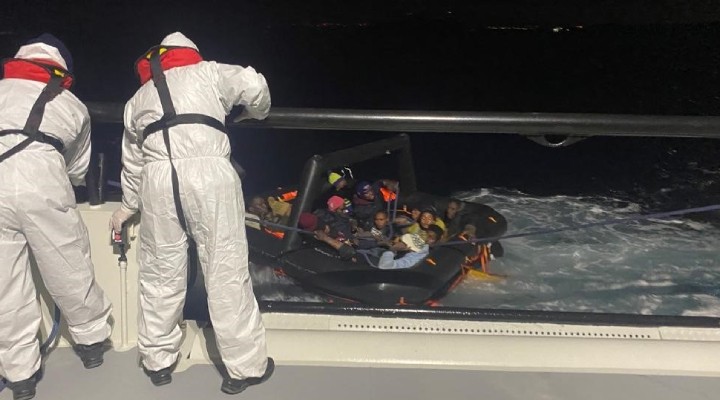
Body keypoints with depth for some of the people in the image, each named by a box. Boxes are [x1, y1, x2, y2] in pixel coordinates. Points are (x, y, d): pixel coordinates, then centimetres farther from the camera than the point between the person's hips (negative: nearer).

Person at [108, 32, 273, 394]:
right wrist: (256, 113, 26)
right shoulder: (207, 72, 17)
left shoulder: (137, 99, 28)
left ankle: (157, 361, 30)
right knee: (226, 272, 2)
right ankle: (245, 367, 11)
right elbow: (254, 86, 4)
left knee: (160, 272, 15)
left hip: (158, 180, 4)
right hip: (210, 173, -3)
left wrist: (128, 205, 45)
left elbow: (132, 161, 32)